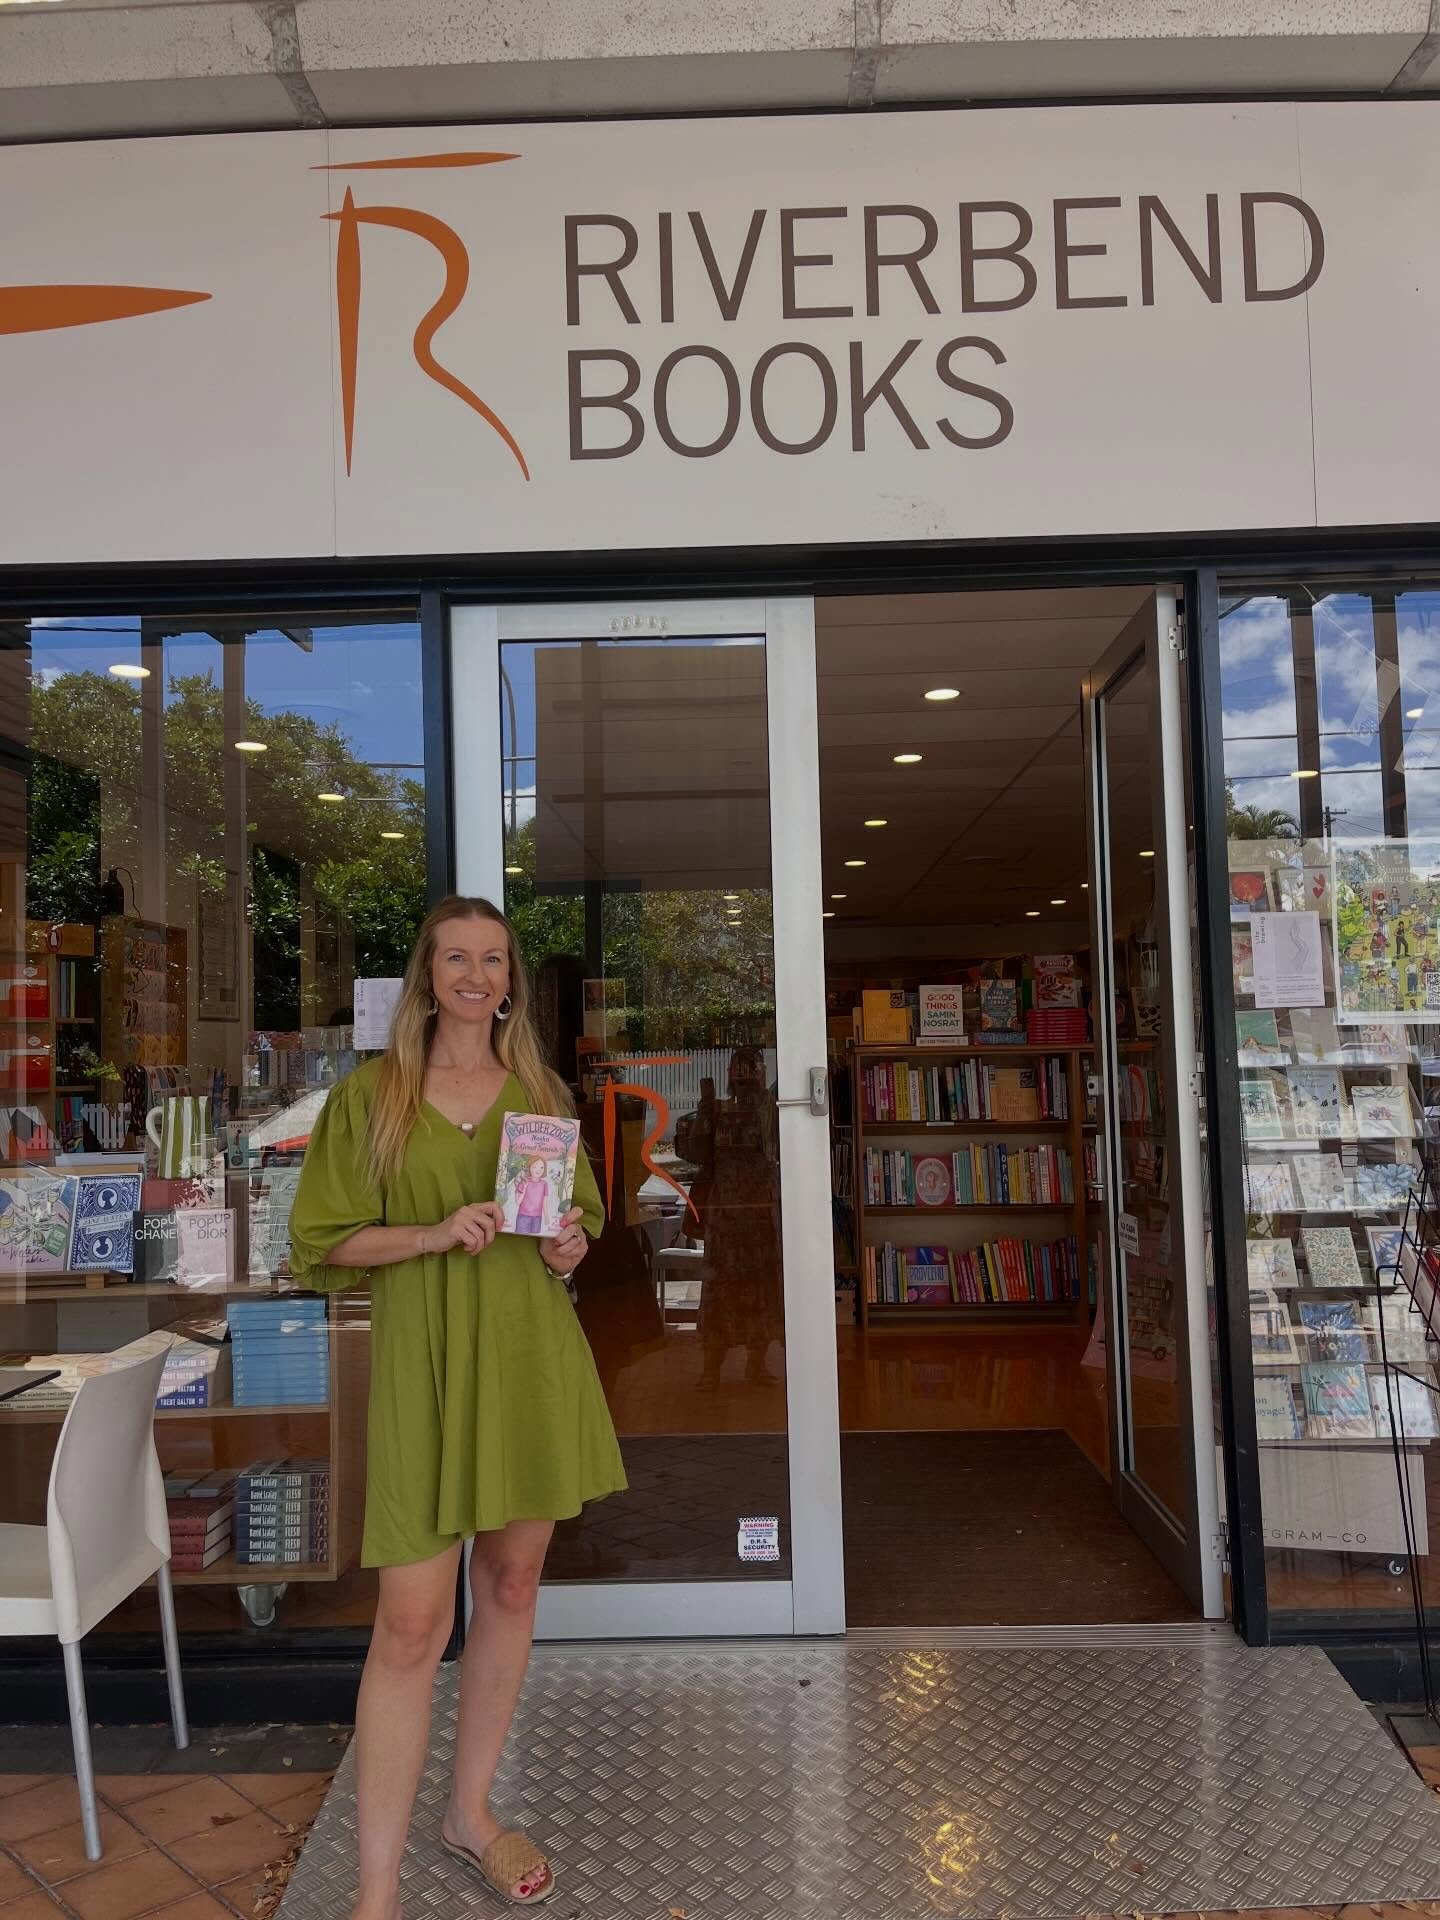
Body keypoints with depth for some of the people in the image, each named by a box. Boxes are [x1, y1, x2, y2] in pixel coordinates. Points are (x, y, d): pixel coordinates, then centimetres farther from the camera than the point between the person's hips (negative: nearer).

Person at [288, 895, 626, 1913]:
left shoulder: (541, 1094, 8)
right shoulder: (370, 1094, 0)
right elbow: (327, 1240, 0)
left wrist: (570, 1248, -5)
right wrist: (432, 1233, -16)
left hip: (531, 1357, 4)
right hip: (424, 1366, -3)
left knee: (512, 1587, 13)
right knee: (412, 1622, -4)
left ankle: (472, 1810, 34)